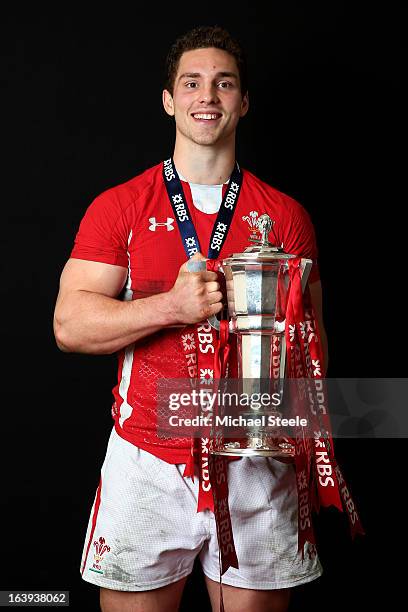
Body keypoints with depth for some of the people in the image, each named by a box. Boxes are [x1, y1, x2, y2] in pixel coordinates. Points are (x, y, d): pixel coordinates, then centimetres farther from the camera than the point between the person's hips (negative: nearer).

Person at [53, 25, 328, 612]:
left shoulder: (285, 215, 5)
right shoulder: (119, 207, 2)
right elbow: (70, 325, -5)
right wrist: (173, 306, -19)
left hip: (257, 465, 1)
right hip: (147, 464, -1)